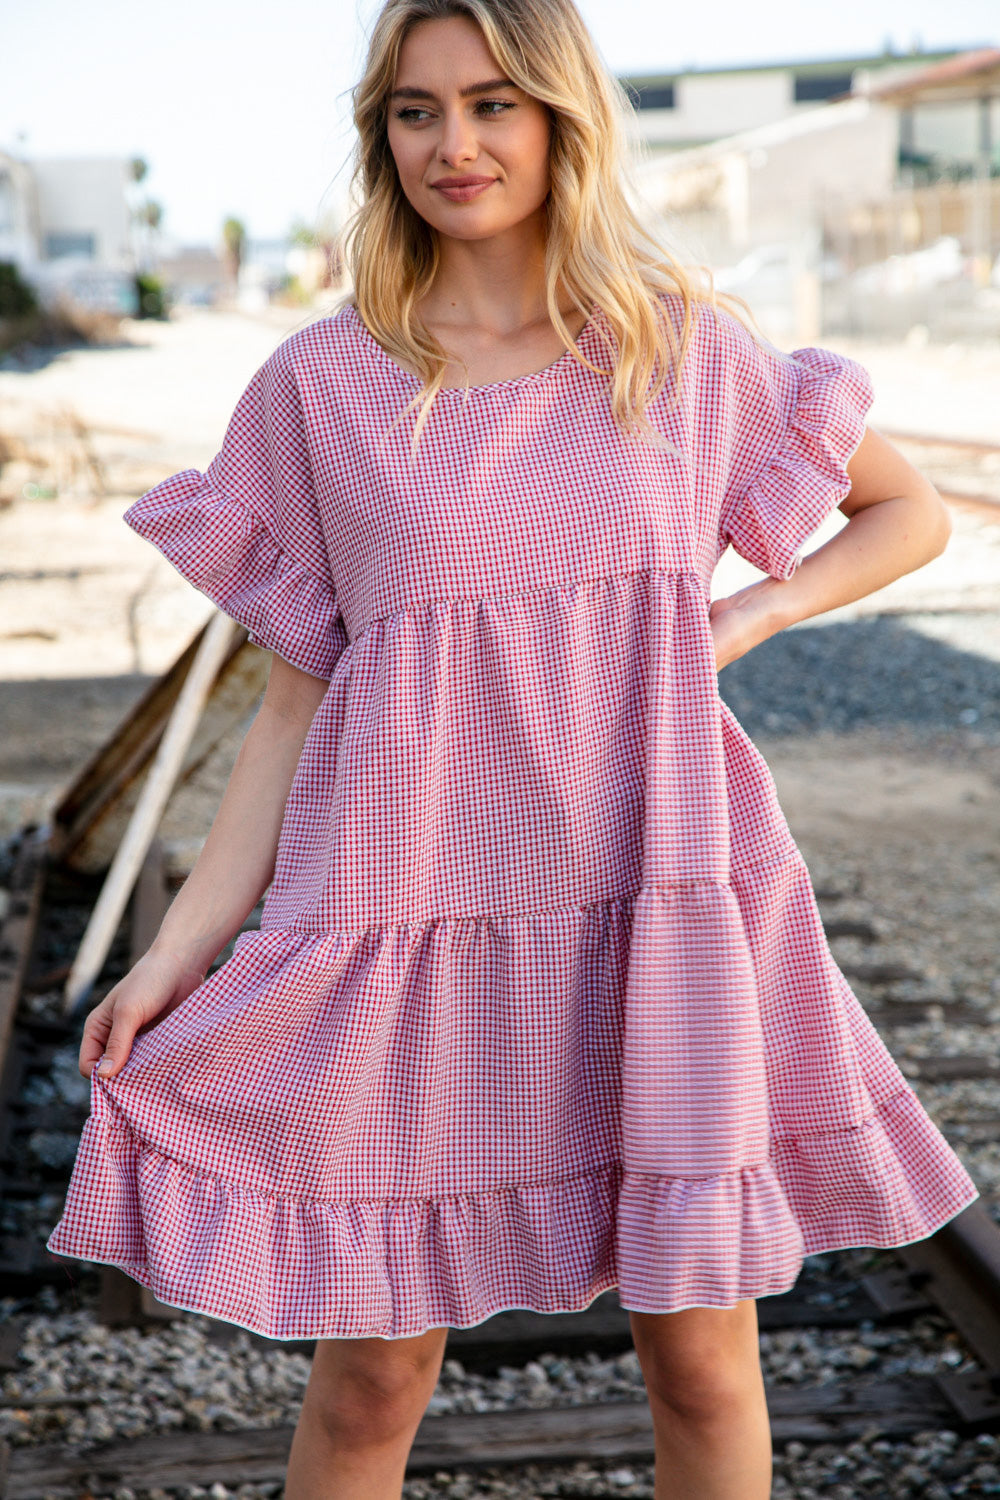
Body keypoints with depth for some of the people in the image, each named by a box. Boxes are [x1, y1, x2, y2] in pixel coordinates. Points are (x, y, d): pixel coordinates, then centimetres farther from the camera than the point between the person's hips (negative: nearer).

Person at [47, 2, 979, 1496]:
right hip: (415, 923, -1)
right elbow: (295, 702, 4)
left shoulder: (688, 346, 5)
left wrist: (748, 614, 1)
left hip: (661, 907, 1)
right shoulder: (319, 386, 2)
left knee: (703, 1359, 8)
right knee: (371, 1380, 7)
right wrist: (180, 950, -2)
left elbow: (913, 513, 17)